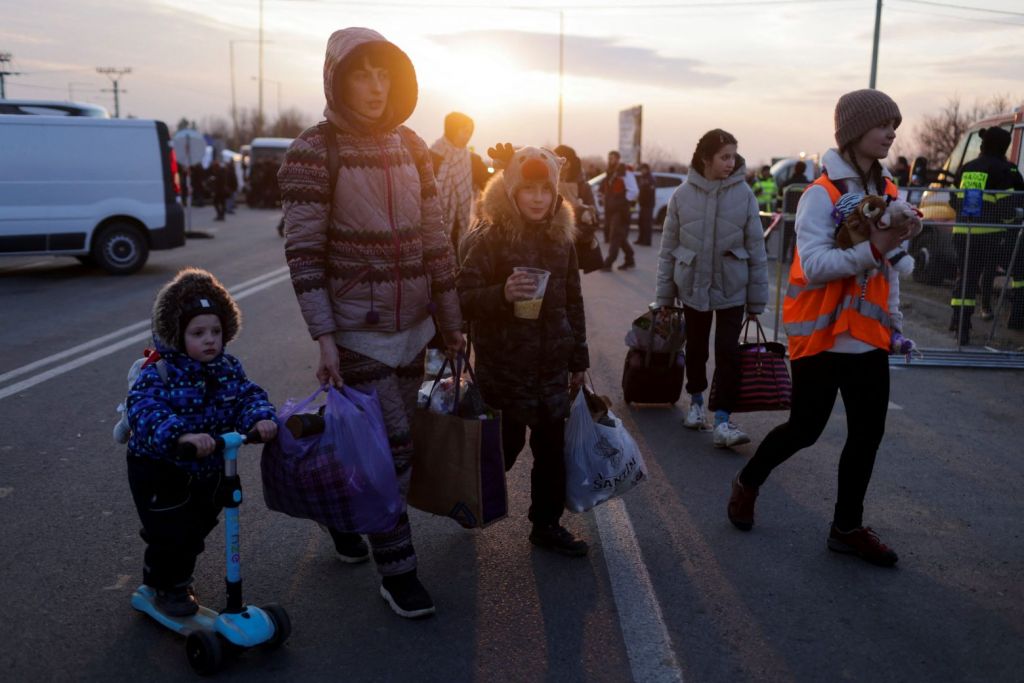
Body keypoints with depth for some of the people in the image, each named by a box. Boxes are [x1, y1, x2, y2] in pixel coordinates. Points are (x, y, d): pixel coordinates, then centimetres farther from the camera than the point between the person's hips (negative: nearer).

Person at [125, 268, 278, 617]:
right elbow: (143, 411, -39)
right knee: (172, 533, -4)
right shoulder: (158, 374, -24)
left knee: (198, 526, 20)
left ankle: (177, 577, 46)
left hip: (207, 469, 6)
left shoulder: (228, 368, -6)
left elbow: (248, 395, -13)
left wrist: (261, 418, -37)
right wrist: (183, 436, -56)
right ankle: (166, 587, 23)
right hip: (159, 470, -6)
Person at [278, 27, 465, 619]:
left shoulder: (411, 146, 6)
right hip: (359, 331, -5)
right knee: (390, 447, -4)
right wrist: (324, 338, -18)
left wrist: (451, 320, 8)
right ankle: (397, 570, 13)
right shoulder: (314, 152, -10)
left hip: (412, 327, 6)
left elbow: (435, 238, 8)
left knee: (395, 438, 14)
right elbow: (303, 251, -12)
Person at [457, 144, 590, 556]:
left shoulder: (560, 239, 7)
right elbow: (463, 299, -13)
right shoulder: (487, 240, -10)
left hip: (552, 365, 5)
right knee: (505, 445, 5)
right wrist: (502, 294, -31)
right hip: (504, 365, -5)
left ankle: (547, 524, 26)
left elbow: (573, 302, 14)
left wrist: (578, 358, 15)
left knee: (552, 448, 9)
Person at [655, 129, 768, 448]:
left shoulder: (744, 194, -7)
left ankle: (722, 422, 0)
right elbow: (668, 249, 0)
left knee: (728, 353, -5)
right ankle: (696, 402, 36)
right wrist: (664, 296, 2)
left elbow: (756, 250, -3)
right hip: (693, 287, 1)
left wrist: (757, 300, -2)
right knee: (696, 348, 14)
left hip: (732, 290, -1)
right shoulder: (683, 195, -6)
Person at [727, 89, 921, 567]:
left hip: (868, 336, 7)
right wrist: (873, 249, -33)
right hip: (822, 336, -7)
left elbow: (886, 265, 16)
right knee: (805, 429, 3)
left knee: (868, 433, 9)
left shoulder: (886, 191, 8)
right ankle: (747, 484, 29)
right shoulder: (821, 195, -14)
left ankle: (847, 528, 24)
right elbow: (814, 265, -24)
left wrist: (894, 321, 15)